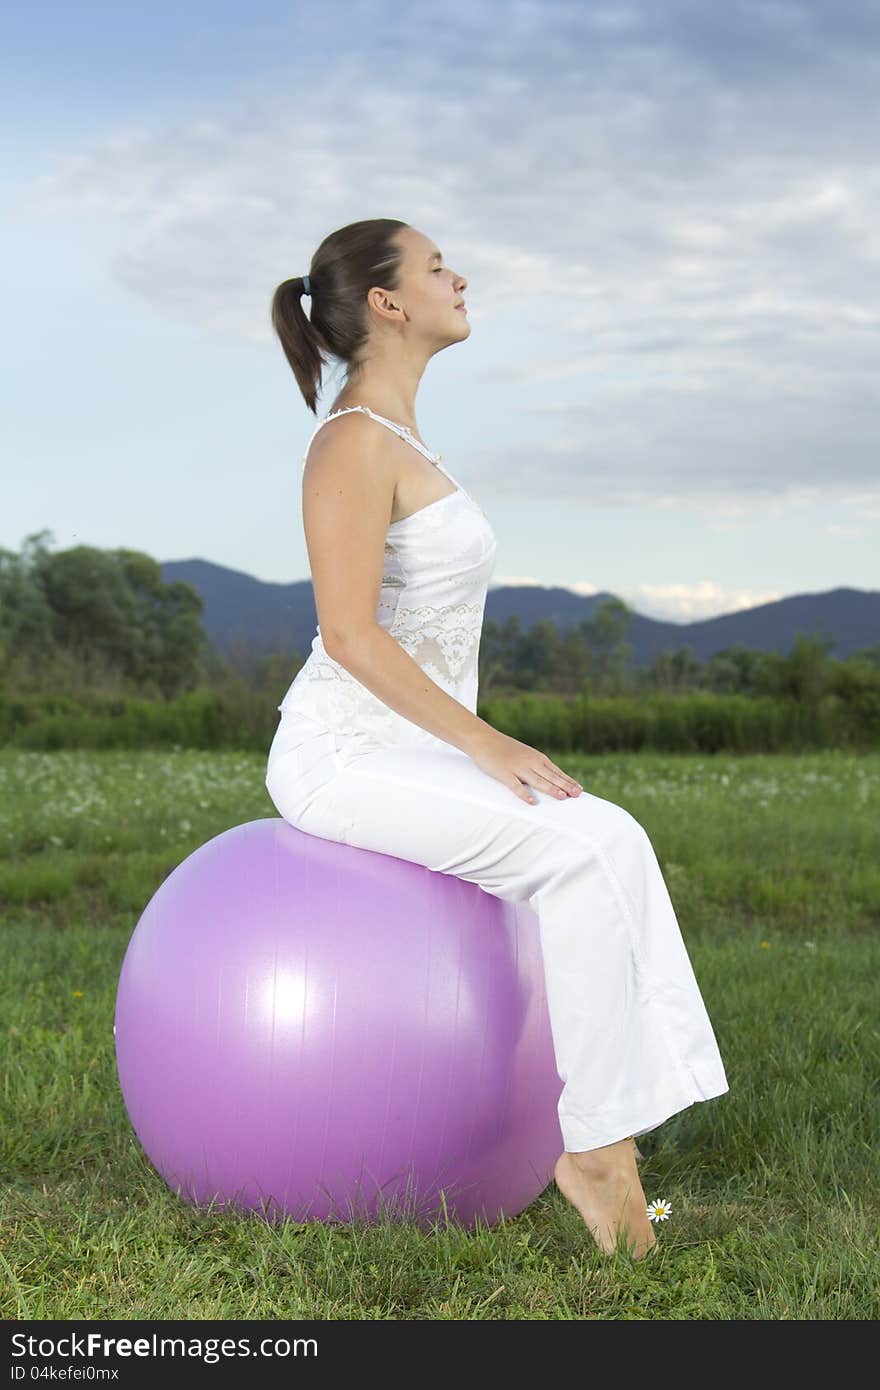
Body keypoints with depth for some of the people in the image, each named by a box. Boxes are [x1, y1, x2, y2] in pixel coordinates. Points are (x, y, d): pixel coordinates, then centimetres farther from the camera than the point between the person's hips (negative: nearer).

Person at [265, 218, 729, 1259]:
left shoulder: (395, 438, 17)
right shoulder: (356, 442, -13)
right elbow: (349, 634, -22)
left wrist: (489, 749, 14)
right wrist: (488, 744, -20)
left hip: (401, 755, 9)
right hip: (344, 759, -9)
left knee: (614, 845, 0)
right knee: (586, 855, -21)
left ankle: (611, 1124, -1)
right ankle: (592, 1144, -12)